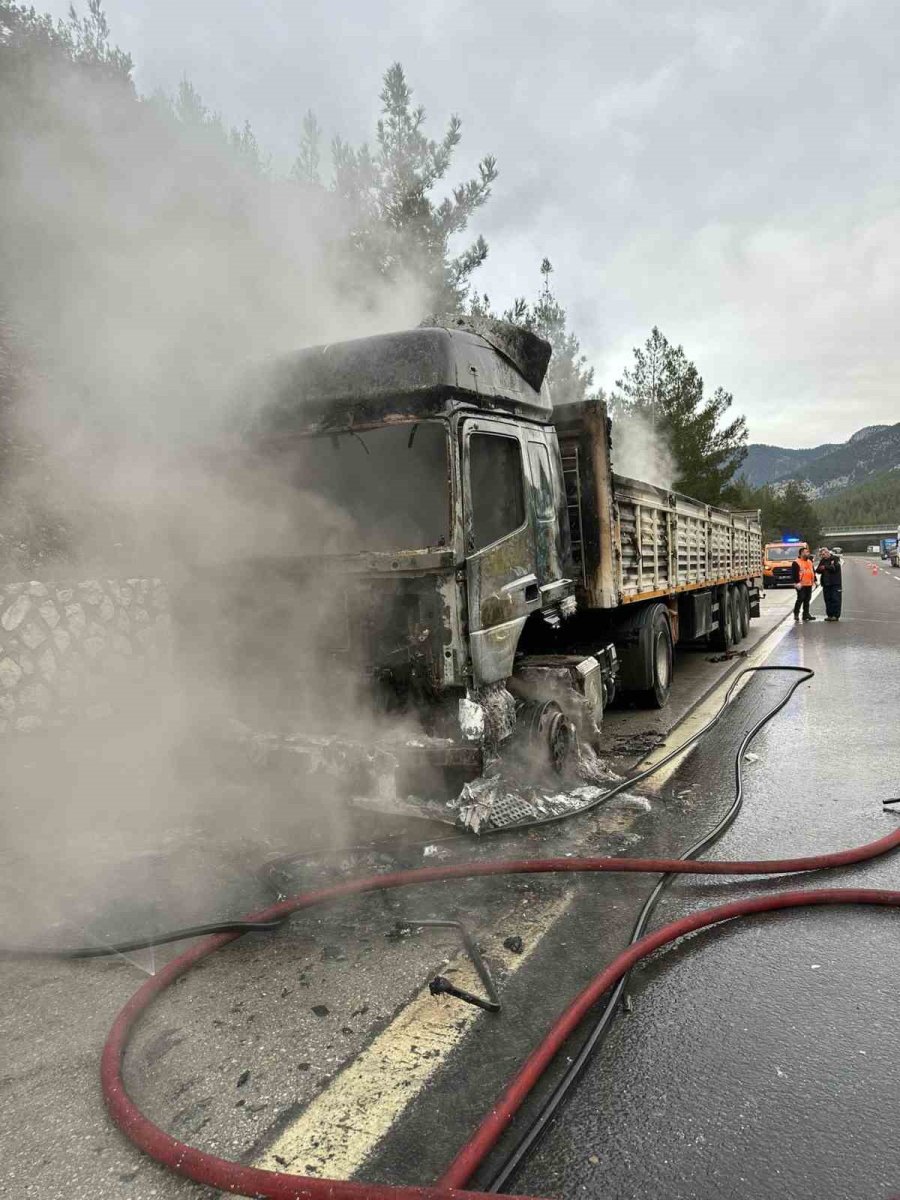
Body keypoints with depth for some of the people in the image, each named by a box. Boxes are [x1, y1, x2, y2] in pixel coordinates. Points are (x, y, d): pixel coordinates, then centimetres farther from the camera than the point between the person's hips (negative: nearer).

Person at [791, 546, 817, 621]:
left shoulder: (810, 562, 18)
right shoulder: (796, 562, -7)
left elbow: (813, 572, 24)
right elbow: (794, 574, -13)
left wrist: (814, 581, 16)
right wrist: (797, 582, -19)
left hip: (809, 584, 7)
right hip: (801, 585, -7)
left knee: (807, 600, 8)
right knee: (800, 599, -8)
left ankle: (806, 614, 12)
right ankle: (796, 613, 2)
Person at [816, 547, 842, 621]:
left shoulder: (835, 558, -1)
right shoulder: (822, 560, 14)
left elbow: (836, 567, -17)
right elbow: (818, 570, 12)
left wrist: (825, 567, -18)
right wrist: (819, 569, -11)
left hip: (835, 583, -5)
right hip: (826, 583, 5)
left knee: (835, 599, -7)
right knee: (828, 599, 5)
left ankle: (836, 615, -5)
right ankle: (829, 615, 10)